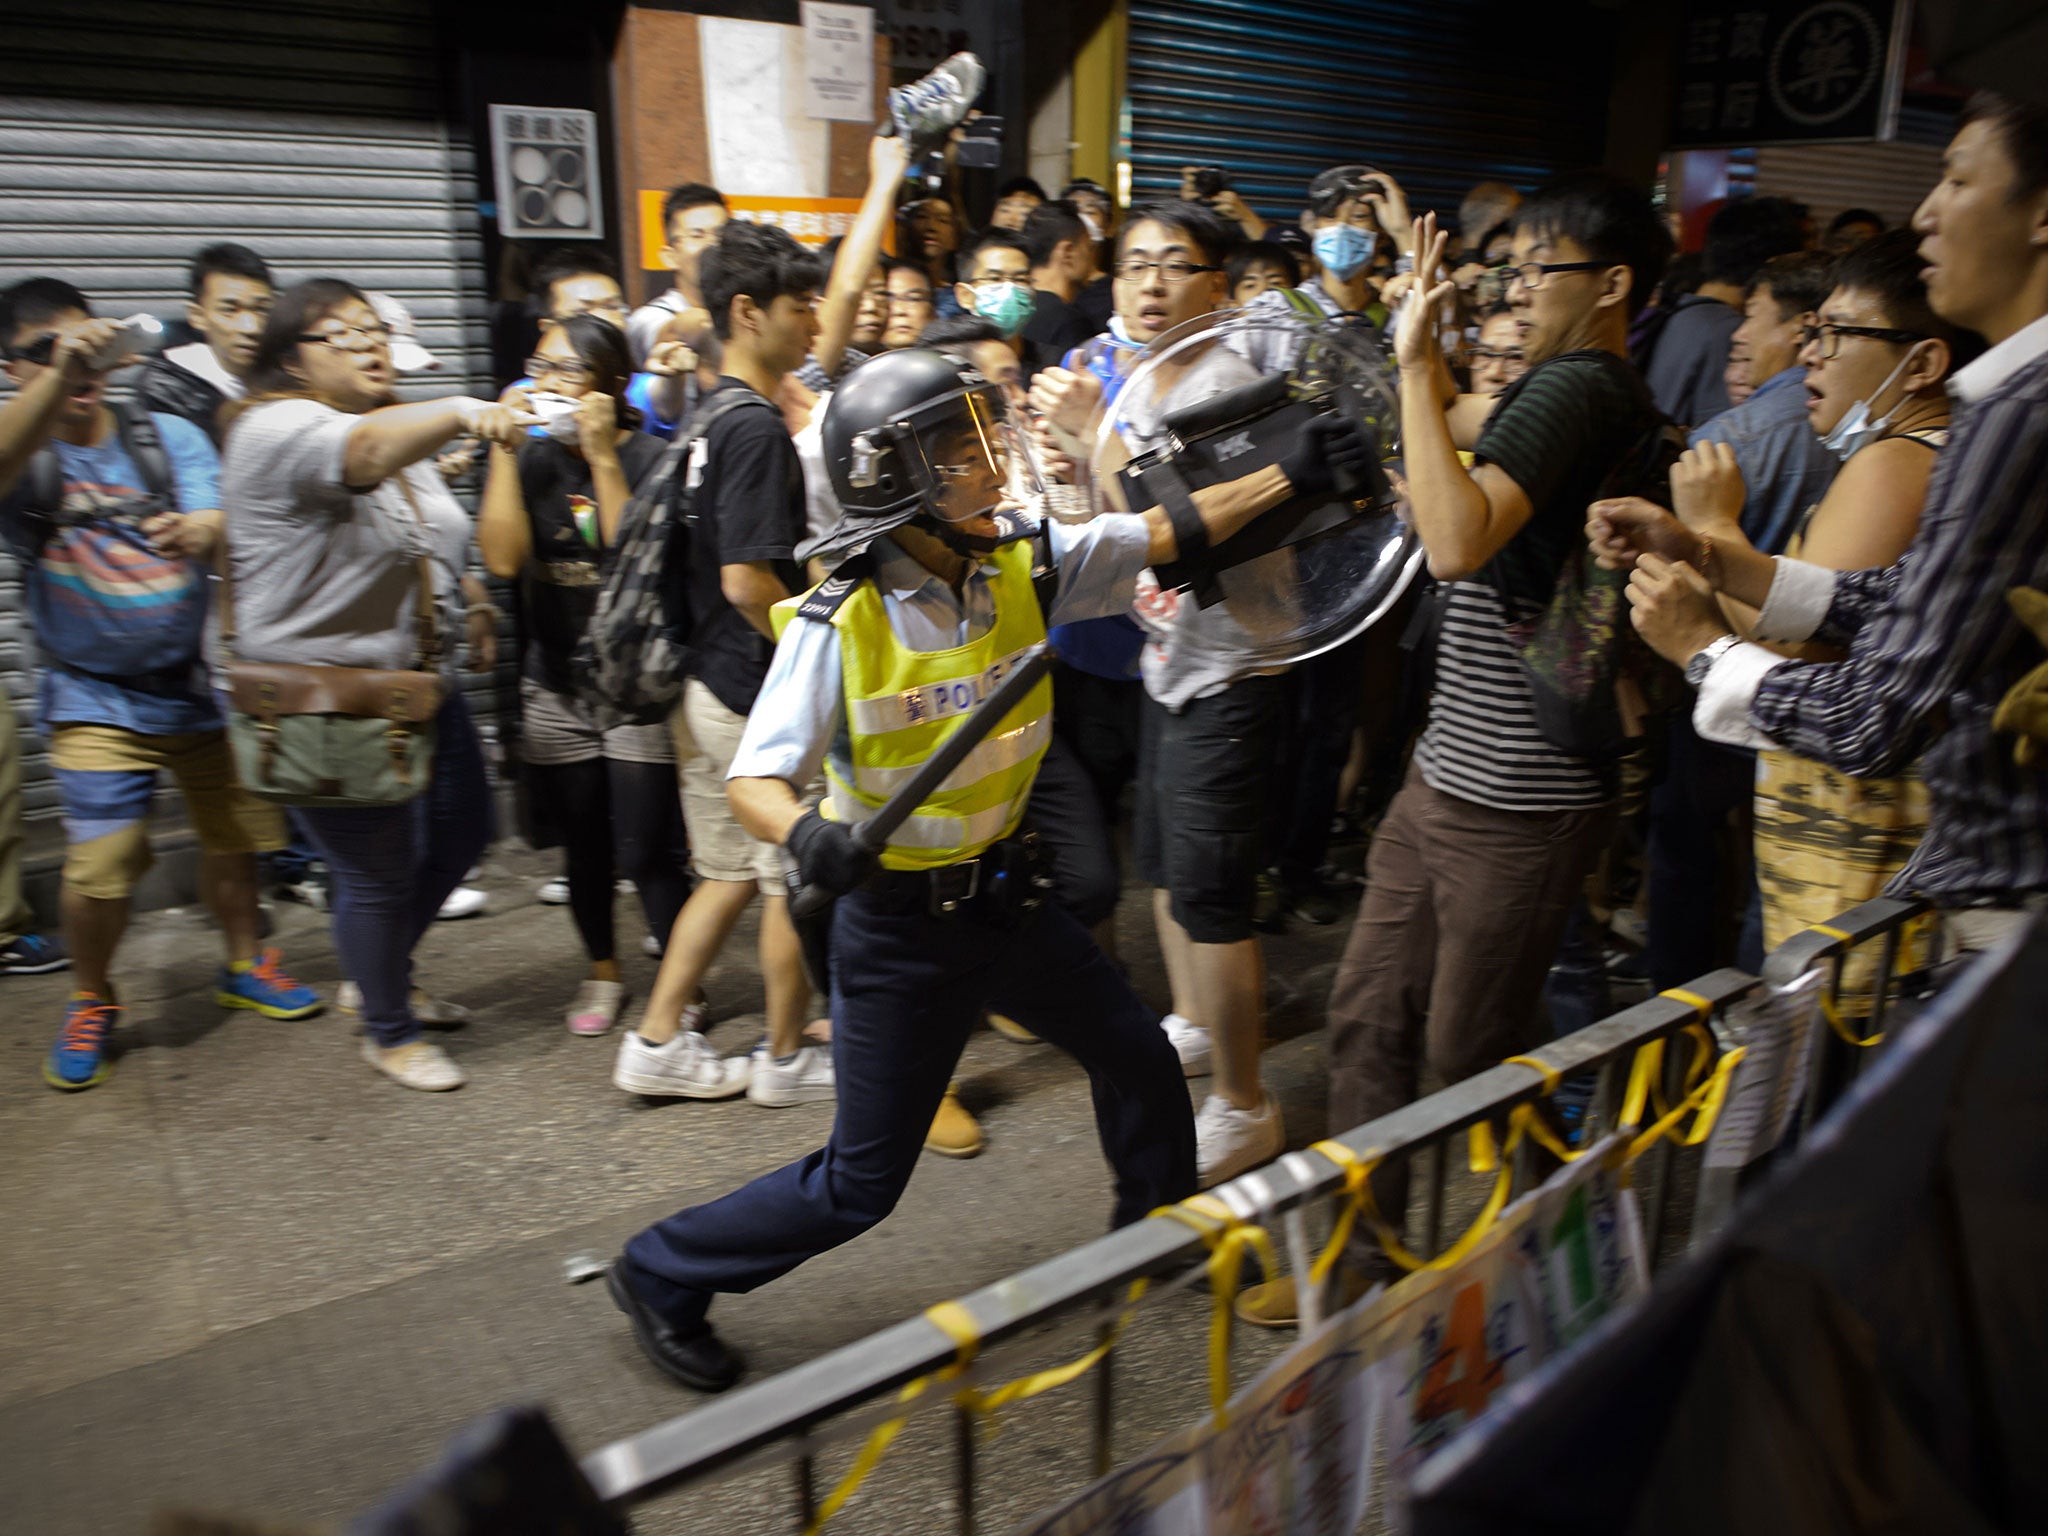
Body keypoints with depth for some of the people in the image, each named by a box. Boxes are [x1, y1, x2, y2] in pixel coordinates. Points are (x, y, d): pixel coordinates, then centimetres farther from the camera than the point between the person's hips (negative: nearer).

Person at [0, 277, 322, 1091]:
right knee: (101, 863, -9)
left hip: (202, 684, 2)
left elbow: (216, 518, -14)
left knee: (232, 837, 12)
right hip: (96, 697, -2)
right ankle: (91, 1001, 17)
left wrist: (198, 531, -38)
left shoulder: (169, 434, 1)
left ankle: (244, 964, 35)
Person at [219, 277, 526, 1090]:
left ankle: (381, 973, 42)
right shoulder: (277, 429, -16)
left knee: (463, 837, 18)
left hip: (425, 685, 9)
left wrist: (469, 608, 12)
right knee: (381, 873, 2)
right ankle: (389, 1031, 26)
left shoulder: (406, 435, 13)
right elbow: (363, 452, -39)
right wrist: (462, 412, -54)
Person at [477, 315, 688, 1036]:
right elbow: (503, 558, -11)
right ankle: (602, 971, 37)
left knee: (645, 853, -5)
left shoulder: (649, 457, -7)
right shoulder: (530, 459, 5)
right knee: (584, 847, 15)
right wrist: (503, 448, -12)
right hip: (555, 686, 4)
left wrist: (602, 456, -21)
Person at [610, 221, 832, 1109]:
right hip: (763, 694, -9)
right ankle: (785, 1059, 22)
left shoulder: (711, 418, 11)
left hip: (706, 684, 9)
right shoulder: (756, 427, -18)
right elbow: (749, 579, -24)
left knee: (733, 871, 18)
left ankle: (659, 1041, 25)